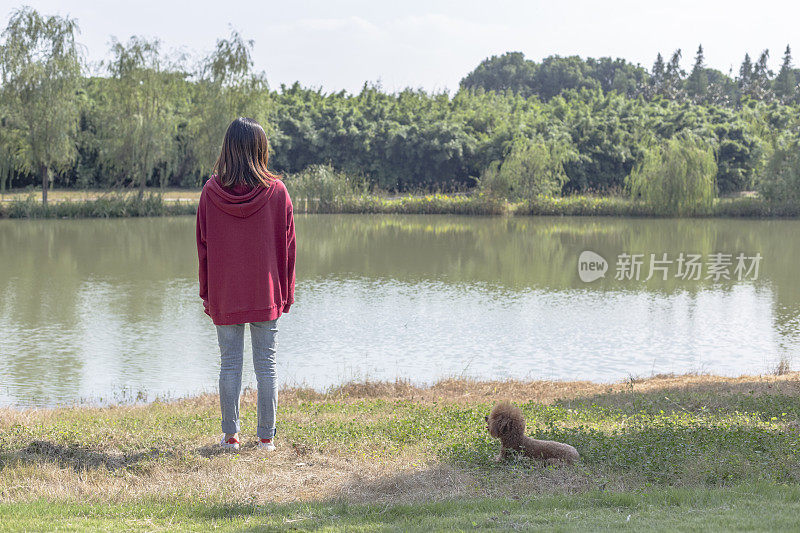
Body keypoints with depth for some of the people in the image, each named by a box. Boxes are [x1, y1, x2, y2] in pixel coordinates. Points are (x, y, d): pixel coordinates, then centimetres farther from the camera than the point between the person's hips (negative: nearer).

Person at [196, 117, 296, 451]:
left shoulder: (210, 192, -5)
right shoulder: (276, 192, -7)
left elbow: (203, 246, 0)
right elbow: (287, 246, -1)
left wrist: (207, 294, 9)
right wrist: (286, 292, 8)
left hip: (224, 296, 0)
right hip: (266, 294, 0)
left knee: (229, 364, 7)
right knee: (266, 364, 6)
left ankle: (230, 435, 10)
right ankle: (266, 436, 9)